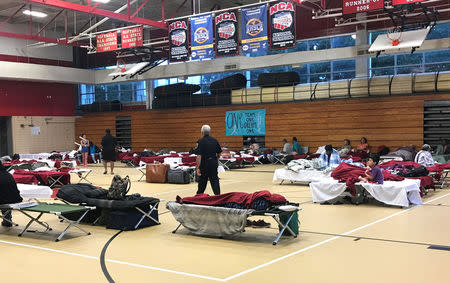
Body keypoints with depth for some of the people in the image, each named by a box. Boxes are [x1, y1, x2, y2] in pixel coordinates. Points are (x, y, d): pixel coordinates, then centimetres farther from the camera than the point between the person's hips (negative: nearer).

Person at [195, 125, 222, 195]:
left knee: (202, 181, 11)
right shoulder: (215, 140, 3)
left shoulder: (200, 142, -13)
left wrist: (197, 168, -18)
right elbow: (219, 153, 12)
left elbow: (199, 156, -18)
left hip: (204, 164, -3)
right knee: (215, 180, 5)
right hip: (214, 164, 3)